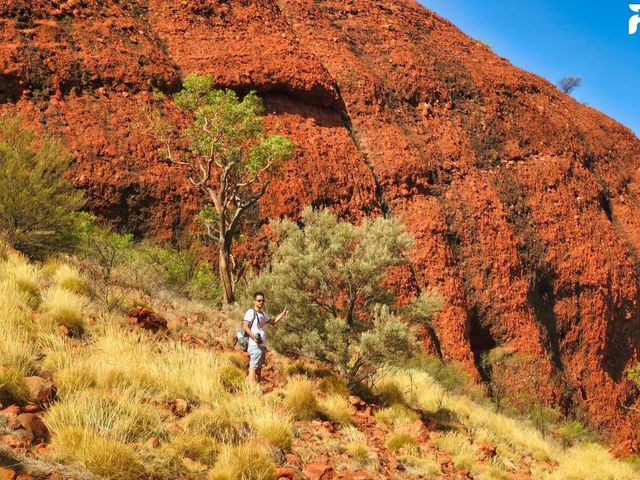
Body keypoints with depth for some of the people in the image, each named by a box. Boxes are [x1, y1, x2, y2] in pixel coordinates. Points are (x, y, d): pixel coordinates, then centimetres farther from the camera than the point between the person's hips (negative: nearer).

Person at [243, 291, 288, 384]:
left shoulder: (262, 314, 19)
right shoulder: (251, 312, -8)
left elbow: (273, 322, 31)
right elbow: (245, 326, -19)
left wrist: (282, 314, 18)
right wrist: (254, 337, -30)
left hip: (262, 345, 10)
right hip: (255, 345, -10)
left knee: (259, 368, 13)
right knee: (253, 367, -14)